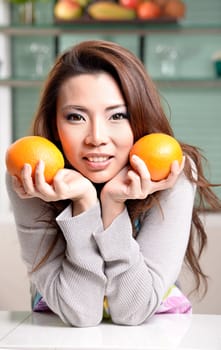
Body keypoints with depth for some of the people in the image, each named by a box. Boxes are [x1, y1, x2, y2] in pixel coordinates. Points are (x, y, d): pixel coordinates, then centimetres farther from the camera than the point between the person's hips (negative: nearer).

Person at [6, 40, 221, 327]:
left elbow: (131, 311, -20)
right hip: (61, 334, 0)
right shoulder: (28, 181, -19)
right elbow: (79, 312, -21)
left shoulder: (174, 175, -19)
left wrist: (114, 202, -29)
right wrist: (83, 202, -30)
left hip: (156, 327, 1)